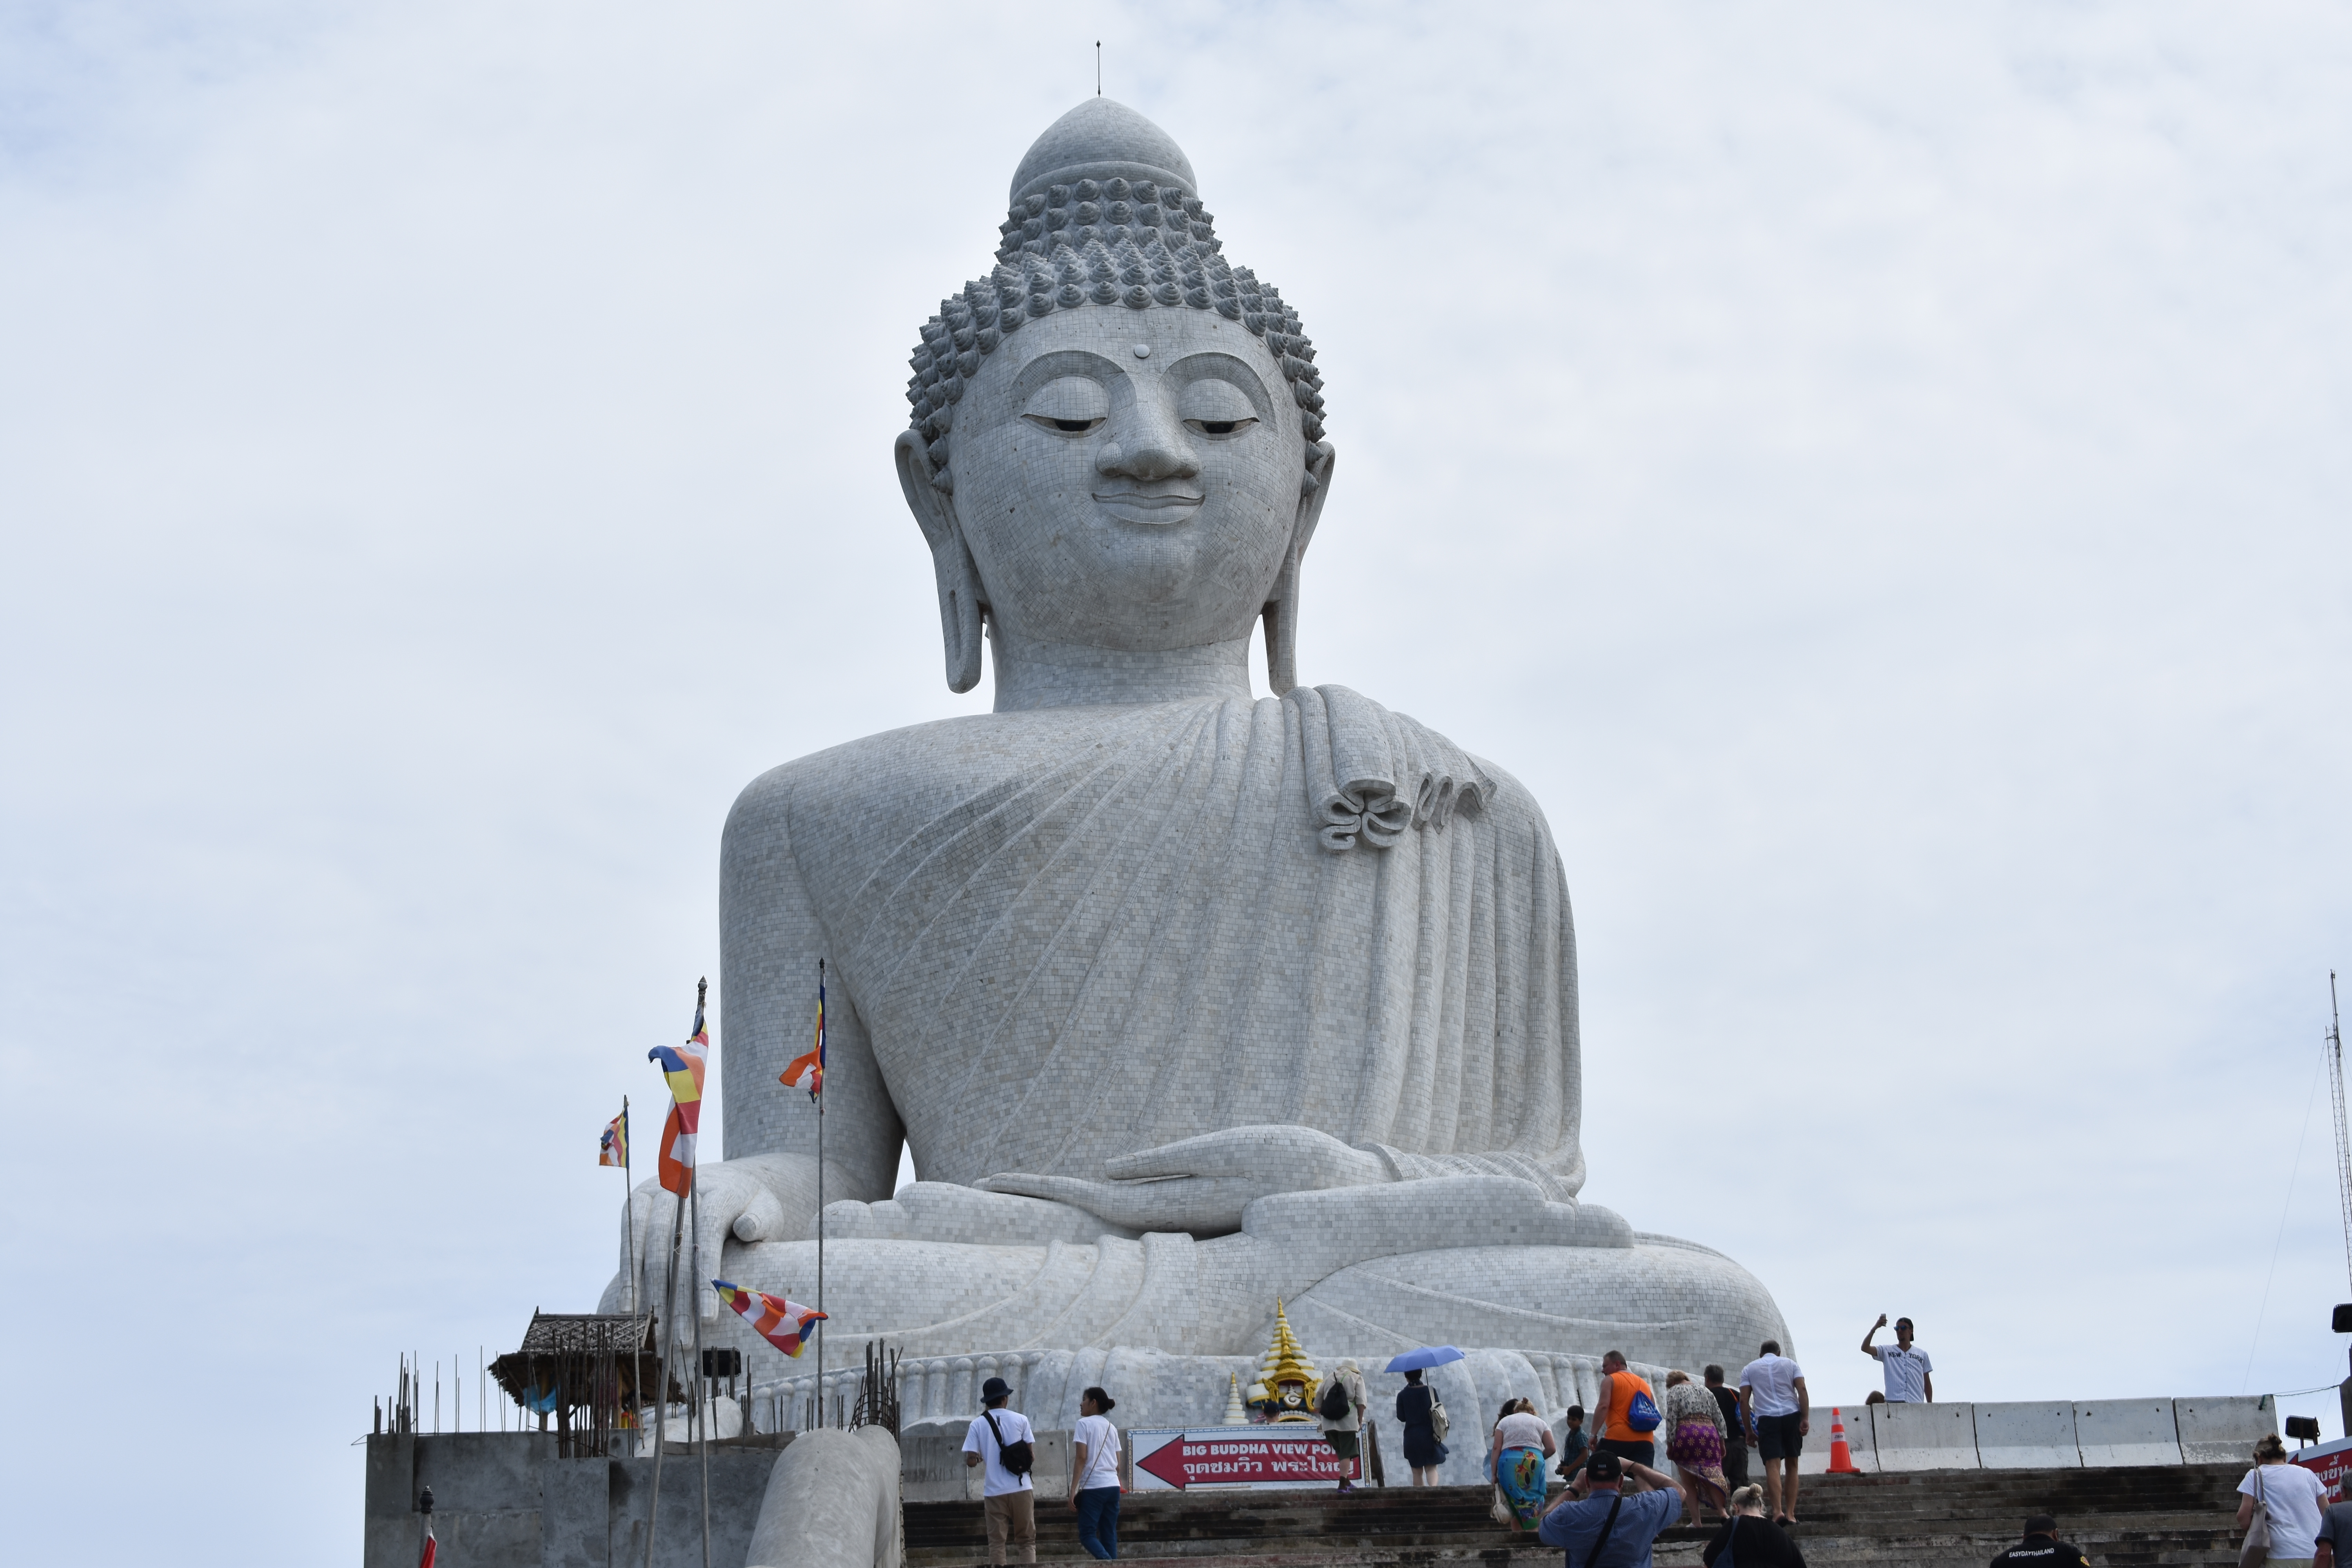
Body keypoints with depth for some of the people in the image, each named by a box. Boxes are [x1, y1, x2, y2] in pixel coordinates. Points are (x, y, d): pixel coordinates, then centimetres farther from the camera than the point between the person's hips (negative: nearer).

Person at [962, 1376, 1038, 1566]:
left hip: (994, 1492, 0)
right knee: (1026, 1540, 7)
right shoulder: (1020, 1420, 1)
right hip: (1021, 1489, 0)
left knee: (997, 1543, 5)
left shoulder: (977, 1424, 1)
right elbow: (1030, 1454, 1)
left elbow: (971, 1461, -4)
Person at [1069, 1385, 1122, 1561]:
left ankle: (1107, 1561, -29)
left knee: (1087, 1534, -4)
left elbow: (1081, 1458, -11)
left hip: (1093, 1487, -6)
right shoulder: (1111, 1428, 16)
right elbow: (1118, 1463, 15)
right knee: (1109, 1535, 6)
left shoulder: (1084, 1424, -3)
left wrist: (1073, 1489, -12)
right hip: (1113, 1486, 6)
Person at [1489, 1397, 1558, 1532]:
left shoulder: (1504, 1421, 18)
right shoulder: (1539, 1422, 19)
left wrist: (1493, 1474, 5)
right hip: (1534, 1461, -1)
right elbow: (1551, 1448, 10)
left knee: (1515, 1502, 10)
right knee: (1534, 1501, 0)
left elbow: (1496, 1448, 7)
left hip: (1508, 1461, 1)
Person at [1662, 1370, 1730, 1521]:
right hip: (1710, 1434, 4)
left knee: (1689, 1482, 1)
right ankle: (1723, 1511, -21)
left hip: (1687, 1436, -4)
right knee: (1711, 1477, -1)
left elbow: (1671, 1419, -3)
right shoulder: (1706, 1392, 22)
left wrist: (1670, 1445, 0)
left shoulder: (1674, 1391, 8)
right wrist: (1721, 1444, 18)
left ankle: (1697, 1521, -6)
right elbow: (1719, 1419, 17)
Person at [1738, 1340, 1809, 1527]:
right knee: (1791, 1466, 10)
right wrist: (1805, 1419, -4)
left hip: (1767, 1419, -1)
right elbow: (1802, 1390, 0)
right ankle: (1790, 1513, 6)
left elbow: (1744, 1401, 5)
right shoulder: (1790, 1364, 15)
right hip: (1792, 1415, 1)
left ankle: (1778, 1511, -27)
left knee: (1773, 1465, -10)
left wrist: (1748, 1429, 9)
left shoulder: (1749, 1369, 15)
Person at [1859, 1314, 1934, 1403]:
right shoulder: (1887, 1351, 11)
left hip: (1916, 1404, 1)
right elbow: (1865, 1348, -3)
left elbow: (1927, 1382, 17)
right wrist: (1875, 1328, -15)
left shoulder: (1922, 1355, 15)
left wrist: (1930, 1405, 12)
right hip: (1894, 1403, -1)